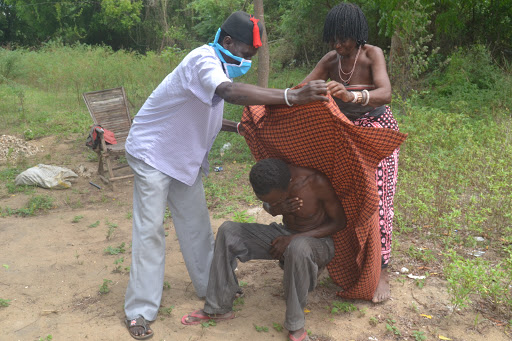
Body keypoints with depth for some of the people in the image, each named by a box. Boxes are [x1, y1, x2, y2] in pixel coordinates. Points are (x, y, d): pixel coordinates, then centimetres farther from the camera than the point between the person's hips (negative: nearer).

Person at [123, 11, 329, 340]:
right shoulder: (203, 60, -25)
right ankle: (140, 310, 7)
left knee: (196, 223, 13)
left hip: (185, 156, 9)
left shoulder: (217, 65, 4)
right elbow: (231, 92, -48)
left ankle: (211, 285, 28)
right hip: (153, 152, -8)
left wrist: (239, 126, -2)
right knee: (150, 230, -4)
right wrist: (291, 97, -54)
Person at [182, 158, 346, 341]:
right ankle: (219, 308, -3)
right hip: (285, 234, 5)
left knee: (298, 248, -41)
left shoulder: (317, 182, -29)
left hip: (318, 242, -5)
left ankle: (295, 325, -21)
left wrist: (295, 238, -25)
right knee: (228, 231, -10)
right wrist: (278, 208, -21)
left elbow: (339, 222, -15)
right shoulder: (269, 176, -15)